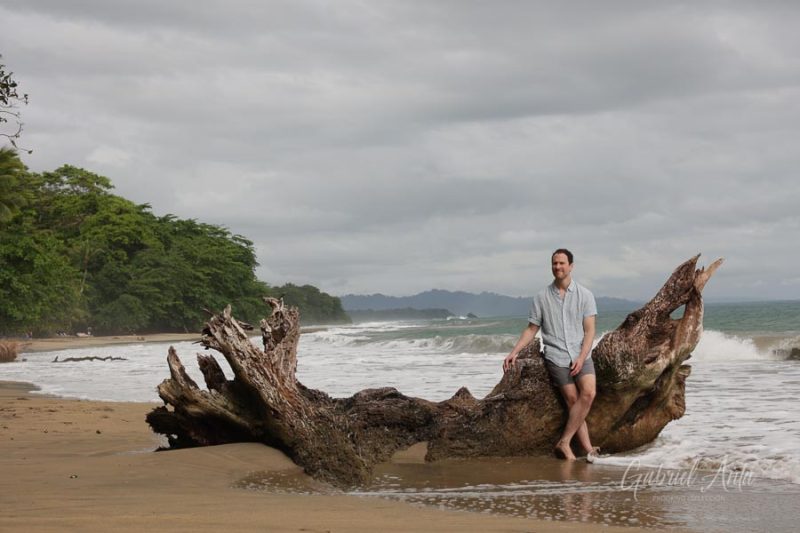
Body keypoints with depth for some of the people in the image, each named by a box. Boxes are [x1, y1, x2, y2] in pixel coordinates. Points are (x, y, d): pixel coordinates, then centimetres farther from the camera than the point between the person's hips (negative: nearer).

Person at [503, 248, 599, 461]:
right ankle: (588, 448, -12)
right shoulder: (541, 297, 7)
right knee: (573, 400, -10)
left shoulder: (585, 295, 4)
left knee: (588, 393, -21)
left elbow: (589, 331, 0)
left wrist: (582, 357, -12)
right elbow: (531, 329, 12)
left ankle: (564, 442, -17)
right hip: (556, 357, 0)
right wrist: (514, 352, 2)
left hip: (581, 356, 0)